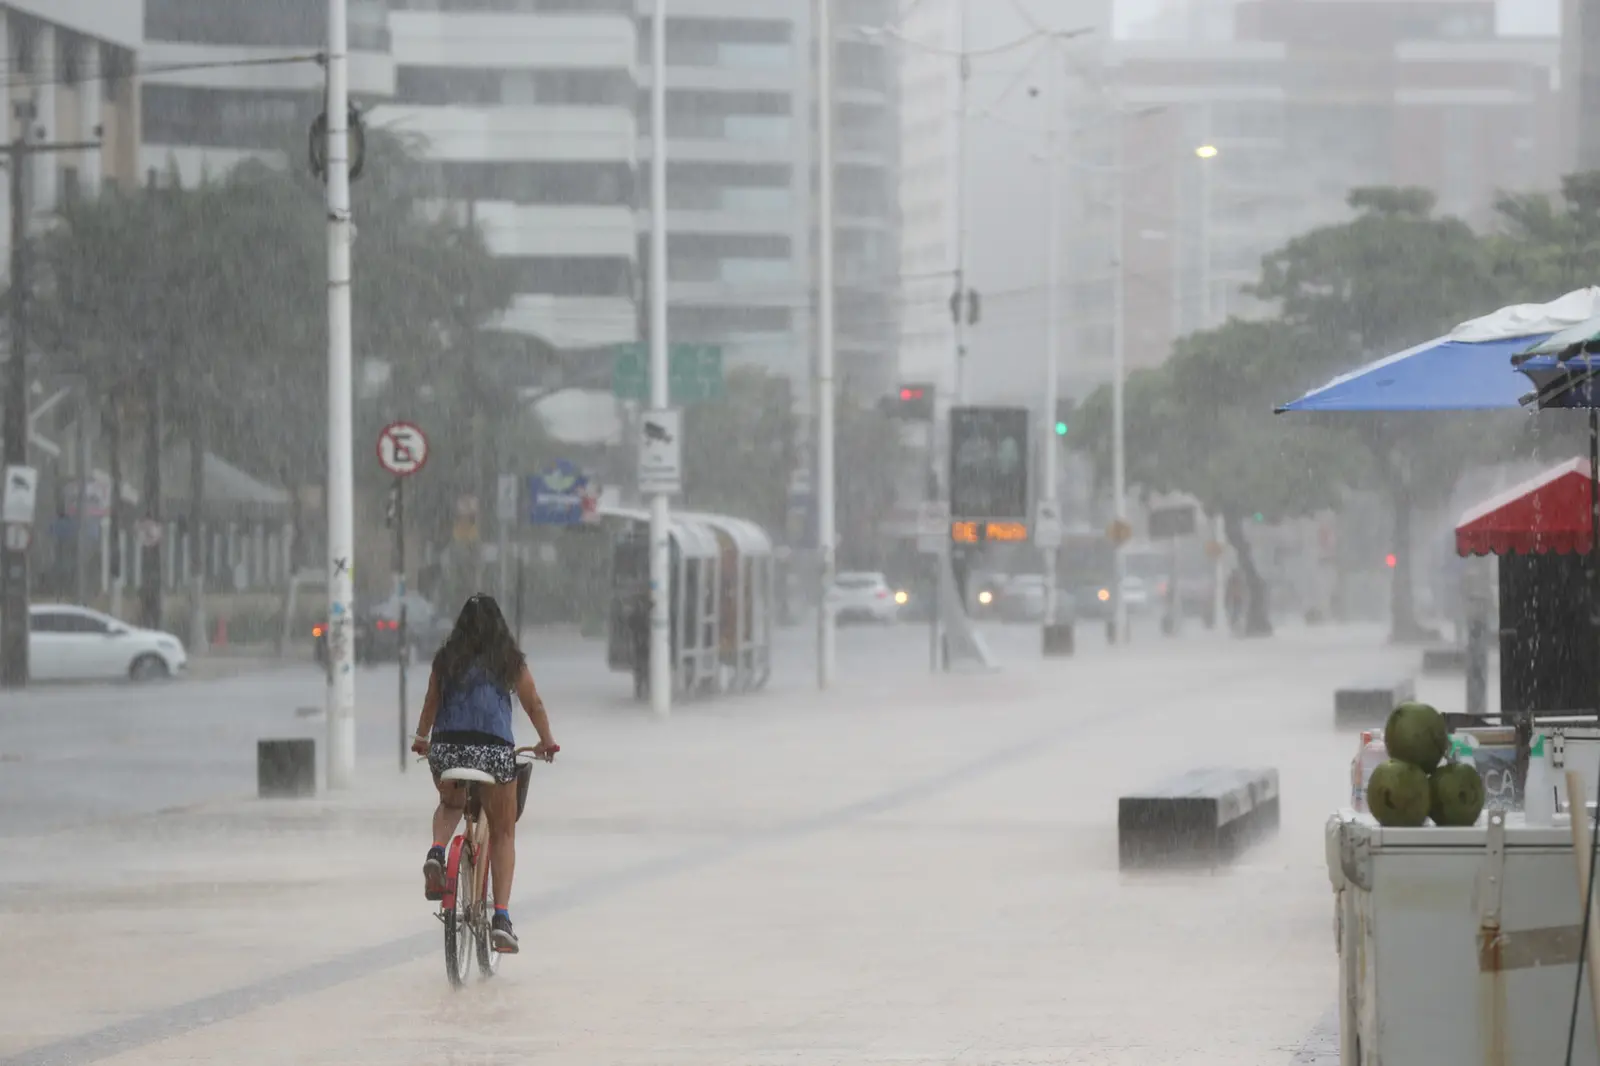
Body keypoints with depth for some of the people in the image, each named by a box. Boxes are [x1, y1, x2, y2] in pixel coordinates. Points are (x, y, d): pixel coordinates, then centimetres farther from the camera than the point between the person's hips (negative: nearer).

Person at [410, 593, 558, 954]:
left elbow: (431, 703, 19)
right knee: (503, 833, 10)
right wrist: (547, 742, 27)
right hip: (494, 749, -2)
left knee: (450, 804, 33)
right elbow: (534, 704, 11)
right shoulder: (510, 659, 6)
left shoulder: (446, 658, 10)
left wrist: (421, 738, 37)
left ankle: (436, 851, 1)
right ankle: (501, 916, -3)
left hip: (446, 748, 2)